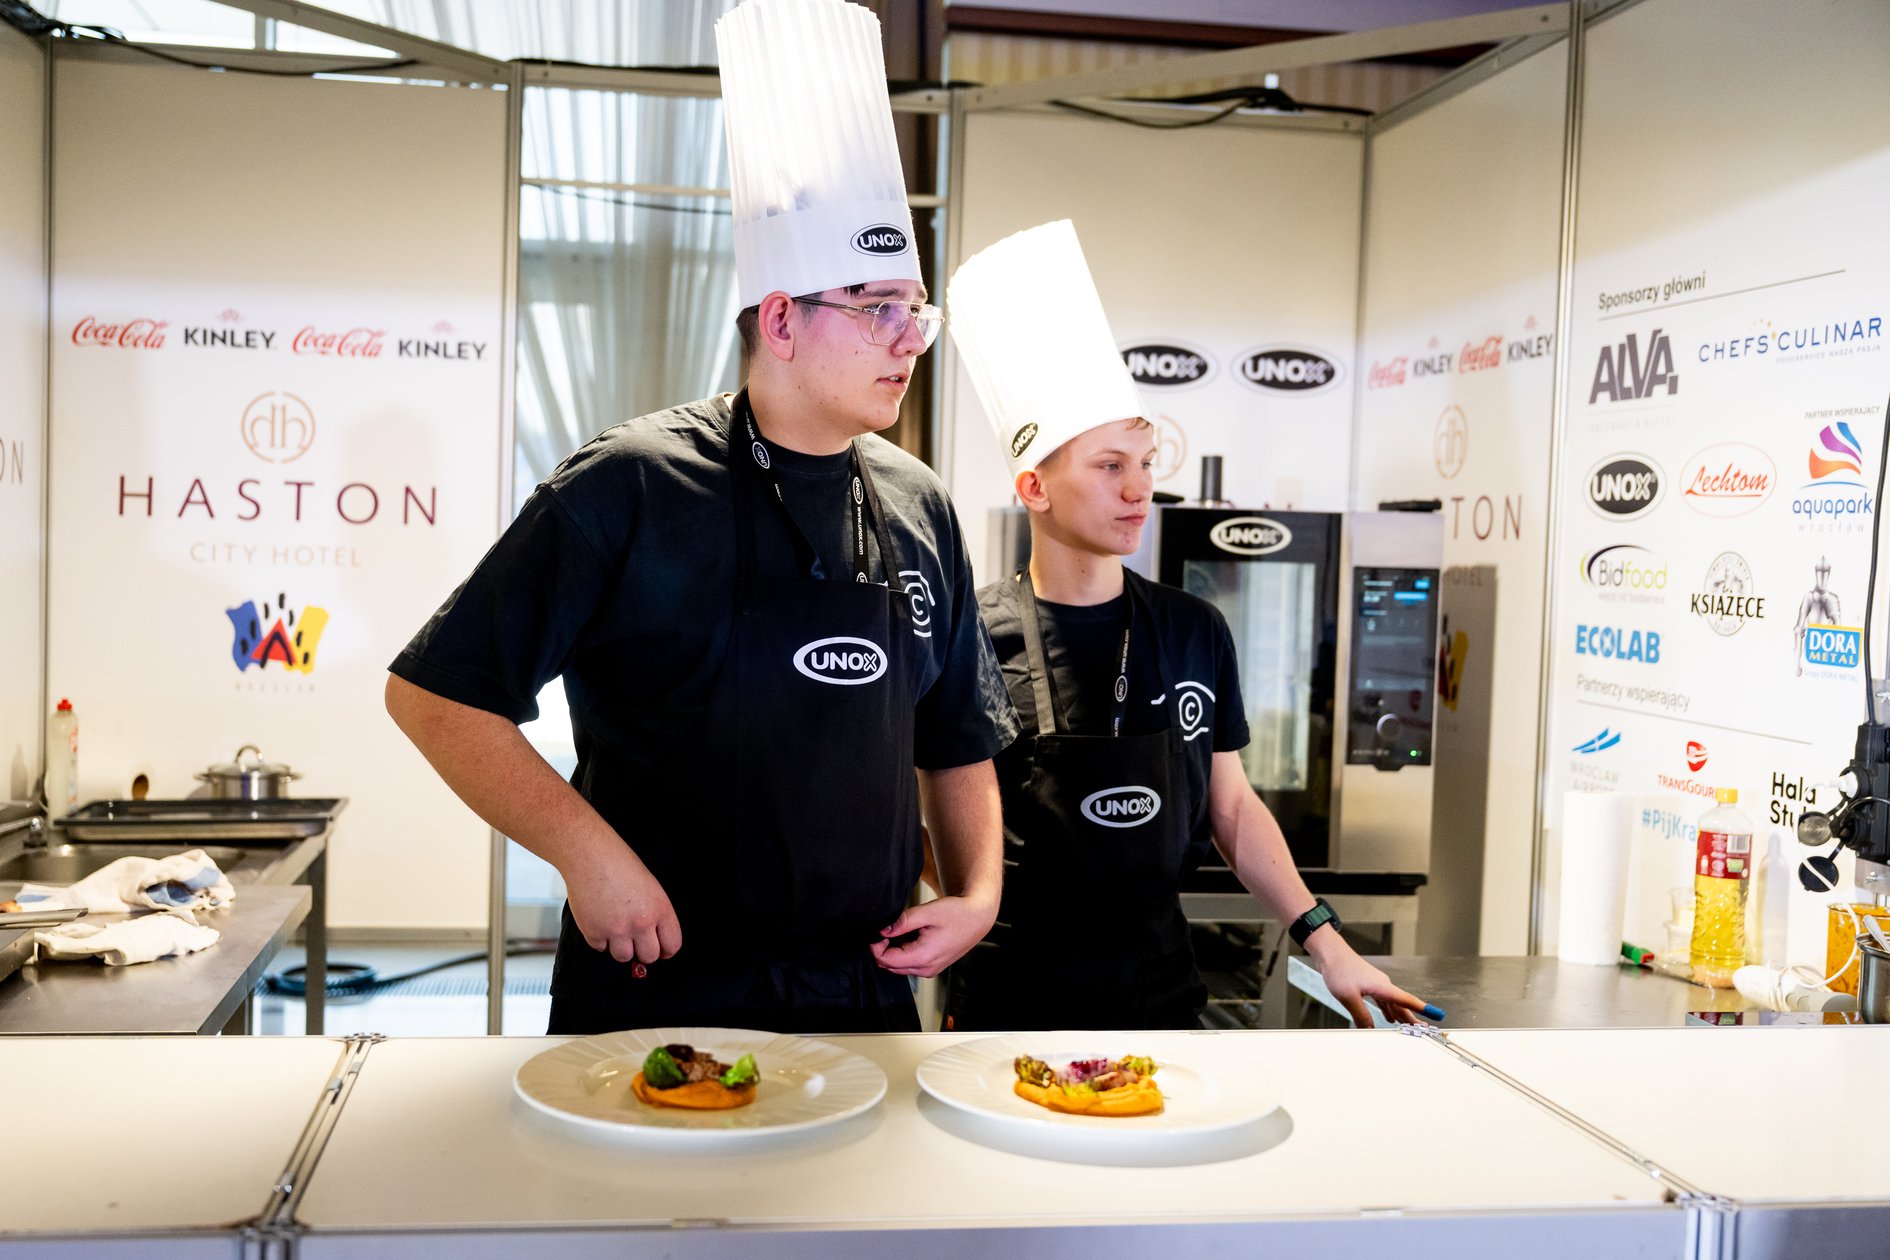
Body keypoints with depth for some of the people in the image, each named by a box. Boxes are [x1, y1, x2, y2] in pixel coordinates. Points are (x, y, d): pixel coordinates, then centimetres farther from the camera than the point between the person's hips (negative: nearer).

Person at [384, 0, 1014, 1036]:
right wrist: (588, 853, -20)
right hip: (657, 995, -4)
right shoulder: (634, 487, -13)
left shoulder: (919, 510, 4)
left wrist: (977, 893, 0)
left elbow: (956, 743, 14)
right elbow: (433, 692, -12)